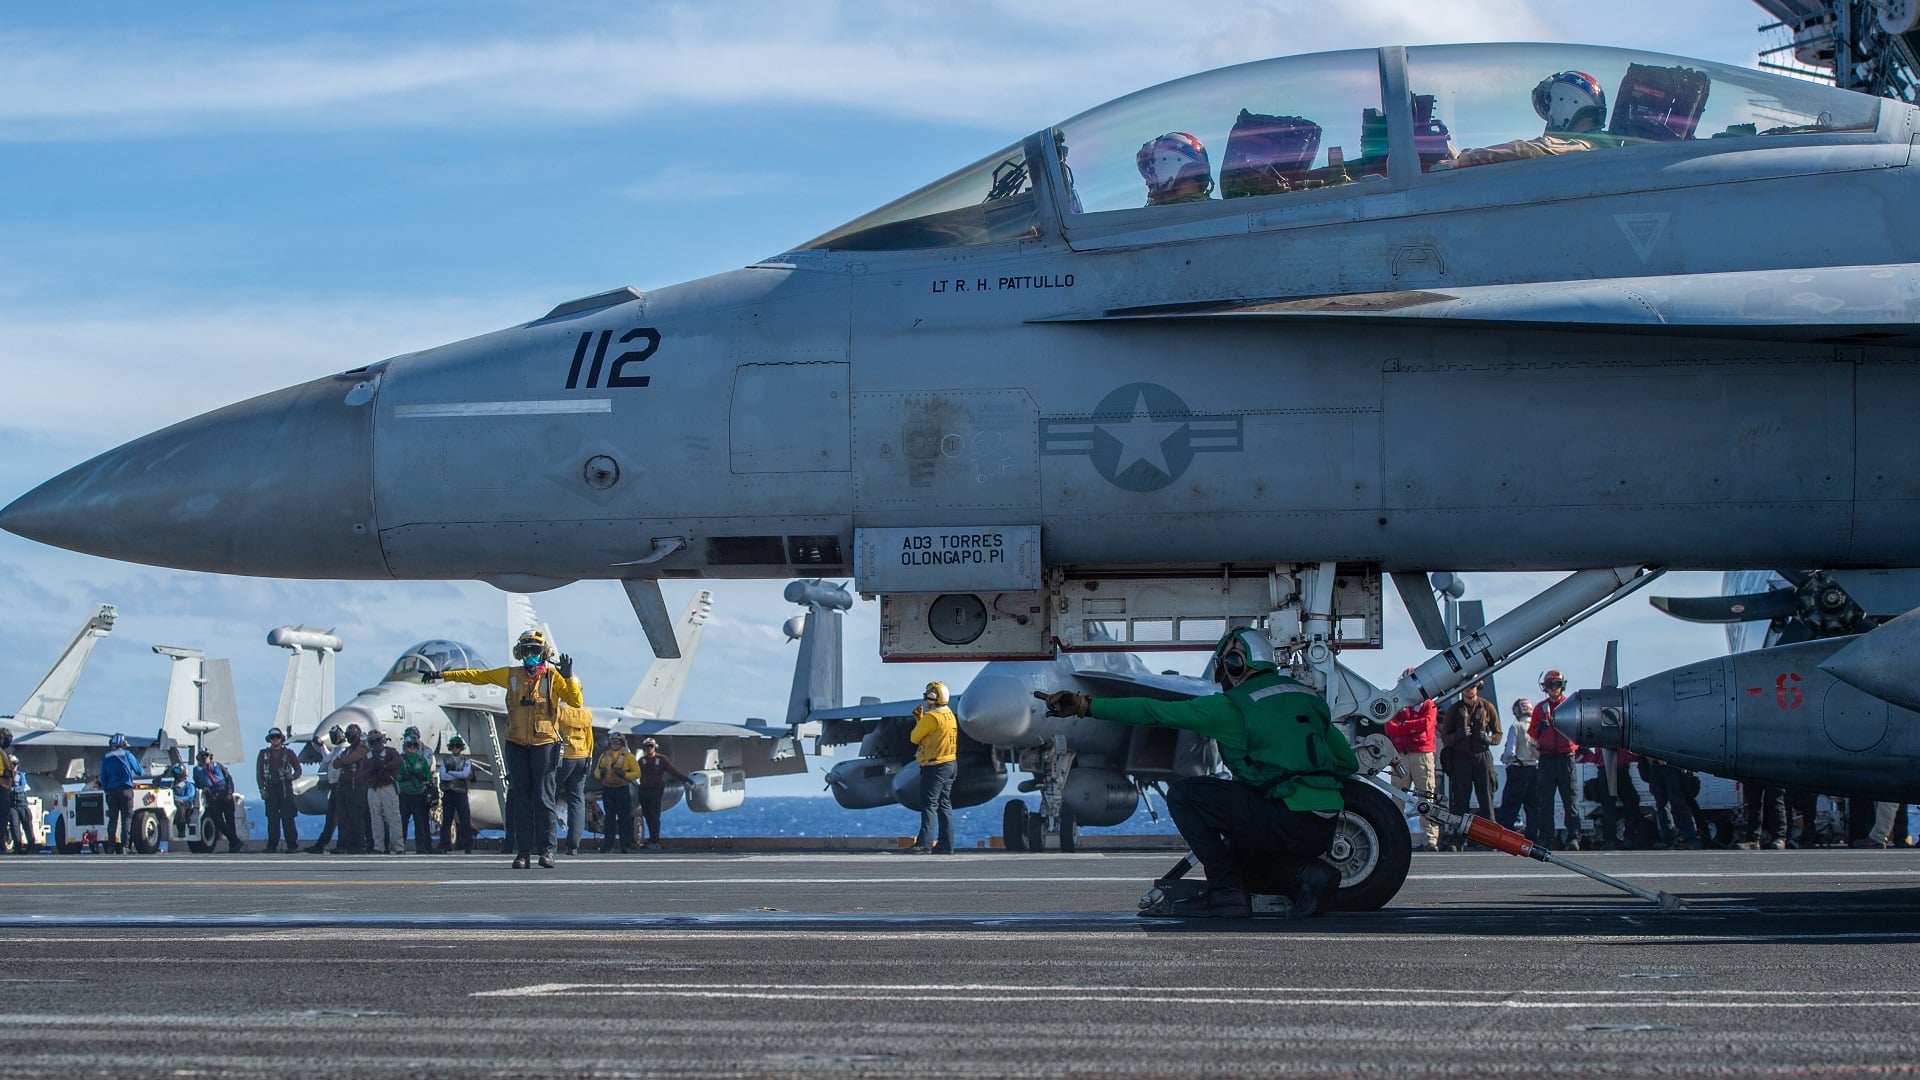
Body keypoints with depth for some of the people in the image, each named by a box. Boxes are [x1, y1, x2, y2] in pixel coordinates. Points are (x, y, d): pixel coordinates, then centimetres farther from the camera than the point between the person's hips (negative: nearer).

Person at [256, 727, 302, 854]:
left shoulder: (288, 754, 8)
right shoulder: (264, 754, 12)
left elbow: (299, 770, 13)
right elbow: (259, 773, 11)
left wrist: (293, 777, -9)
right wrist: (262, 789, 1)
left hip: (285, 788, -2)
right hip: (270, 789, 2)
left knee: (287, 818, -7)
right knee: (272, 819, 0)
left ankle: (292, 845, -5)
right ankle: (272, 846, 4)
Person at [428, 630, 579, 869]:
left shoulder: (554, 676, 2)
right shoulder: (511, 675, 11)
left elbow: (576, 702, -2)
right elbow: (478, 676, 17)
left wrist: (570, 678, -16)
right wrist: (443, 675, 18)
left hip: (544, 743, -3)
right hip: (517, 744, 3)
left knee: (544, 798, -5)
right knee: (521, 800, 2)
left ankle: (546, 850, -2)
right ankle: (523, 852, 3)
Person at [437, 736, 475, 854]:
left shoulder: (466, 761, 10)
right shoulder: (445, 760, 11)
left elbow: (465, 774, -8)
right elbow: (443, 776, -4)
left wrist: (450, 772, -6)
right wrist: (458, 776, -6)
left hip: (461, 793, -1)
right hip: (448, 792, 1)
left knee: (465, 820, -6)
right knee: (446, 821, 2)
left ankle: (468, 847, -5)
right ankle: (444, 847, 6)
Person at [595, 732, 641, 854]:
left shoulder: (628, 756, 2)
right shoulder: (604, 756, 13)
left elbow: (637, 773, -2)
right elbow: (596, 773, 16)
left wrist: (624, 774, -18)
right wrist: (600, 773, -8)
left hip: (623, 790, -3)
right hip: (607, 790, 3)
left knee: (624, 819, -4)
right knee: (609, 819, 6)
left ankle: (626, 846, -2)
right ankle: (607, 845, 8)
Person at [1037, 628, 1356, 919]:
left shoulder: (1231, 708, -2)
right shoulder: (1309, 699, 18)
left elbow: (1155, 712, -2)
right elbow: (1347, 762, 25)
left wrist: (1085, 705, 1)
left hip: (1286, 821, -8)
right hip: (1324, 832, 8)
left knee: (1183, 794, -2)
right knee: (1238, 839, 34)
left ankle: (1226, 892, -3)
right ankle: (1305, 872, 8)